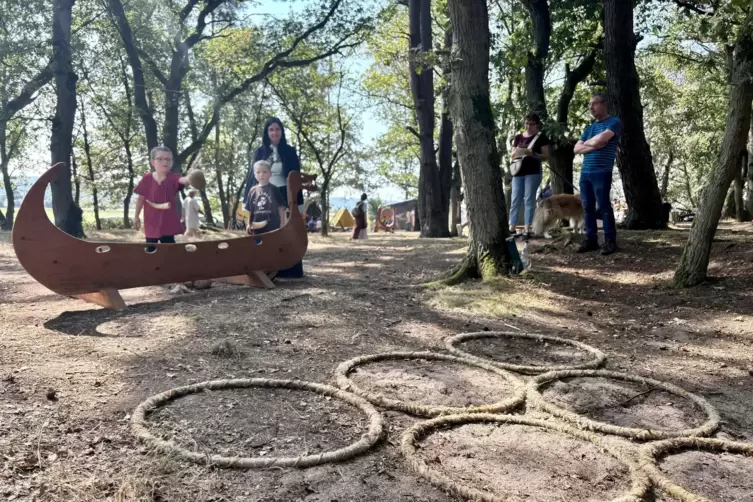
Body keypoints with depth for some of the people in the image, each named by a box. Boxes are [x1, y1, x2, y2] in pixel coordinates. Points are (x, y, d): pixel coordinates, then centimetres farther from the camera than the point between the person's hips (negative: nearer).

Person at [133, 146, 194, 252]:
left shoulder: (173, 178, -12)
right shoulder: (147, 179, -6)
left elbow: (183, 180, -36)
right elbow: (141, 198, 6)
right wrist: (136, 216, 13)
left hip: (168, 223, -1)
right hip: (151, 222, 1)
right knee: (150, 250, 14)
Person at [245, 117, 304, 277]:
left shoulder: (289, 152, 3)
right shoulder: (260, 152, 8)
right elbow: (253, 175, 8)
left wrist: (298, 202, -7)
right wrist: (249, 201, 2)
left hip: (284, 197, -2)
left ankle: (289, 269, 4)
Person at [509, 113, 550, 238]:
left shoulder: (541, 137, 1)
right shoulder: (518, 137, 14)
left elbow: (546, 156, -3)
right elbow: (512, 155, 14)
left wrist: (532, 153, -18)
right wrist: (517, 152, -9)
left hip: (533, 172, -4)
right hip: (518, 172, 4)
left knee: (529, 200, -5)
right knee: (515, 200, 1)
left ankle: (527, 229, -4)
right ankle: (512, 228, 3)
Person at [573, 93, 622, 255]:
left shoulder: (614, 122, 0)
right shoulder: (588, 128, 21)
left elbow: (601, 139, -17)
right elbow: (577, 149, 10)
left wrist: (587, 142, 3)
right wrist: (594, 146, -6)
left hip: (602, 173, -7)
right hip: (585, 172, 7)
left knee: (604, 207, -4)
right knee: (588, 208, 6)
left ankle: (610, 241, 3)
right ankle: (591, 240, 12)